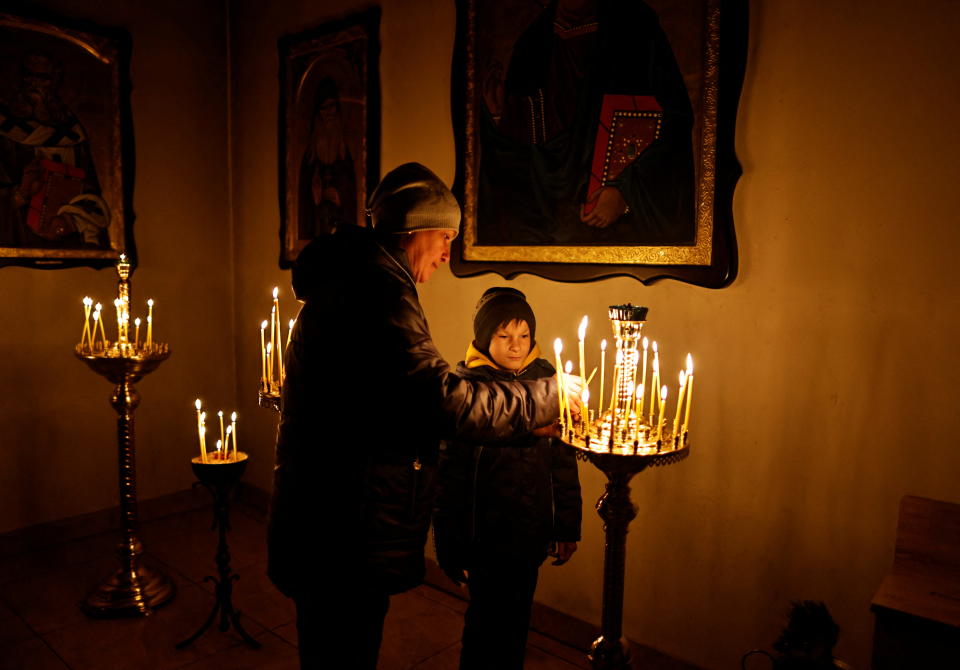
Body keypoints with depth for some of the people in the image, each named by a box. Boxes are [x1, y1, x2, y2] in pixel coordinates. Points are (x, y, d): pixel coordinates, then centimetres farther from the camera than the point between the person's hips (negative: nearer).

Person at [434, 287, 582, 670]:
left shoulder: (545, 378, 0)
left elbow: (563, 460, 6)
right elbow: (449, 472, -10)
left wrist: (568, 526, 7)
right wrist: (450, 545, -9)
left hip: (531, 534, 4)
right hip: (485, 534, -4)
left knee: (516, 618, 17)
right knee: (489, 620, 9)